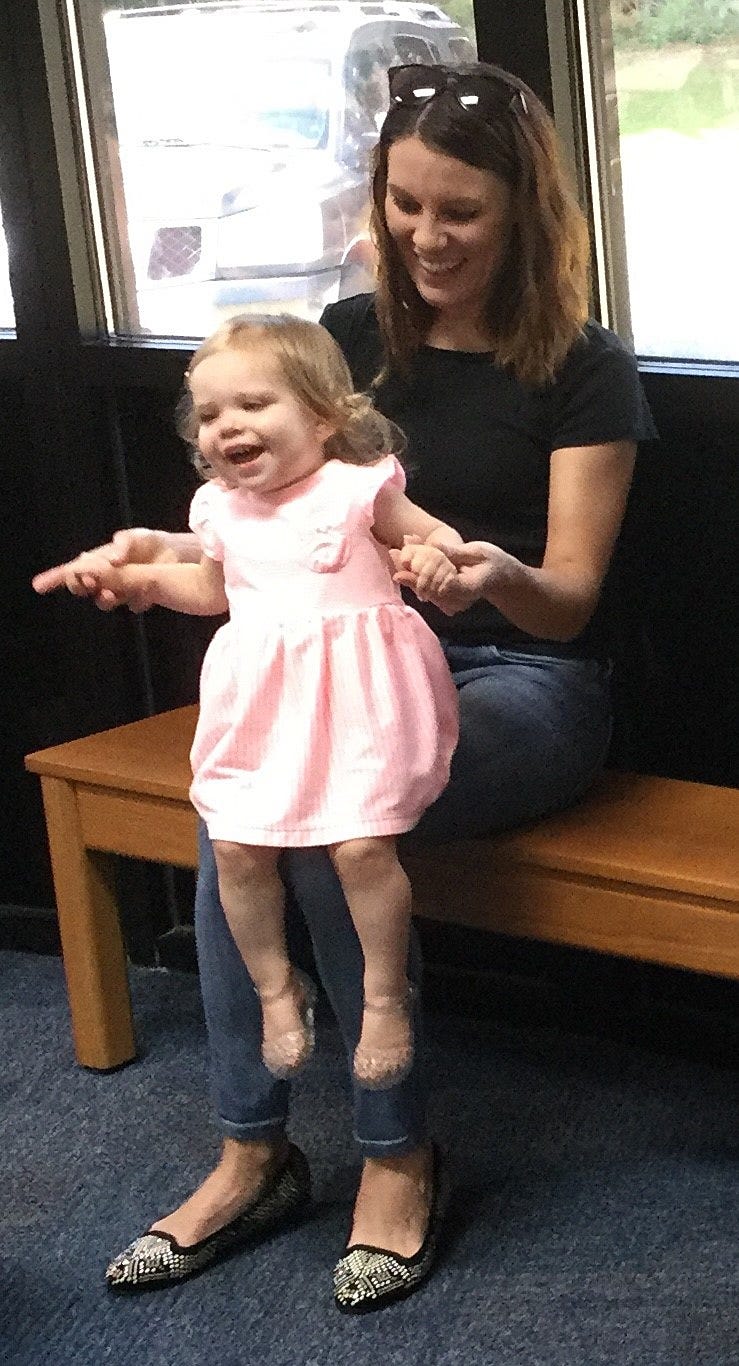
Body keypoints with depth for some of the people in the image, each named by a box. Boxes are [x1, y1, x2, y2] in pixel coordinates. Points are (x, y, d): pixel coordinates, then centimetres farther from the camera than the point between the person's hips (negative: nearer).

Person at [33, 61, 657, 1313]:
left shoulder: (583, 371, -6)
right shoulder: (352, 340, 7)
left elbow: (568, 599, -11)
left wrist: (498, 577, -35)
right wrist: (174, 550, -16)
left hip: (526, 683, -4)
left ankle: (398, 1154, -18)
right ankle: (248, 1151, -20)